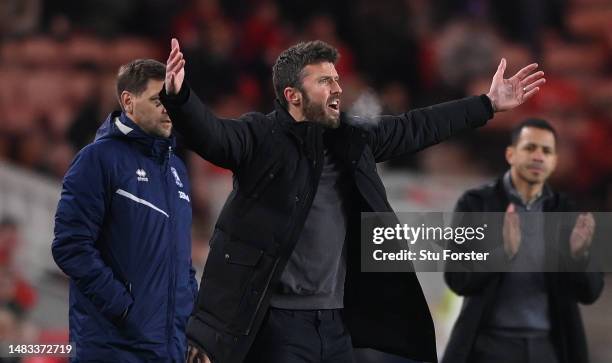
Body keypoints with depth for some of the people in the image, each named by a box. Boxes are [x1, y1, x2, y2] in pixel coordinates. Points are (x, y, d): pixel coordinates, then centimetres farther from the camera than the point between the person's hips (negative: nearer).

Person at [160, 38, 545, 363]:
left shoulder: (351, 138, 11)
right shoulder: (259, 136, -9)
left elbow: (414, 129, 23)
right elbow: (211, 132, -27)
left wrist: (488, 104, 28)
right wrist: (178, 96, -49)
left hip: (336, 321, 7)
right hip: (278, 322, -7)